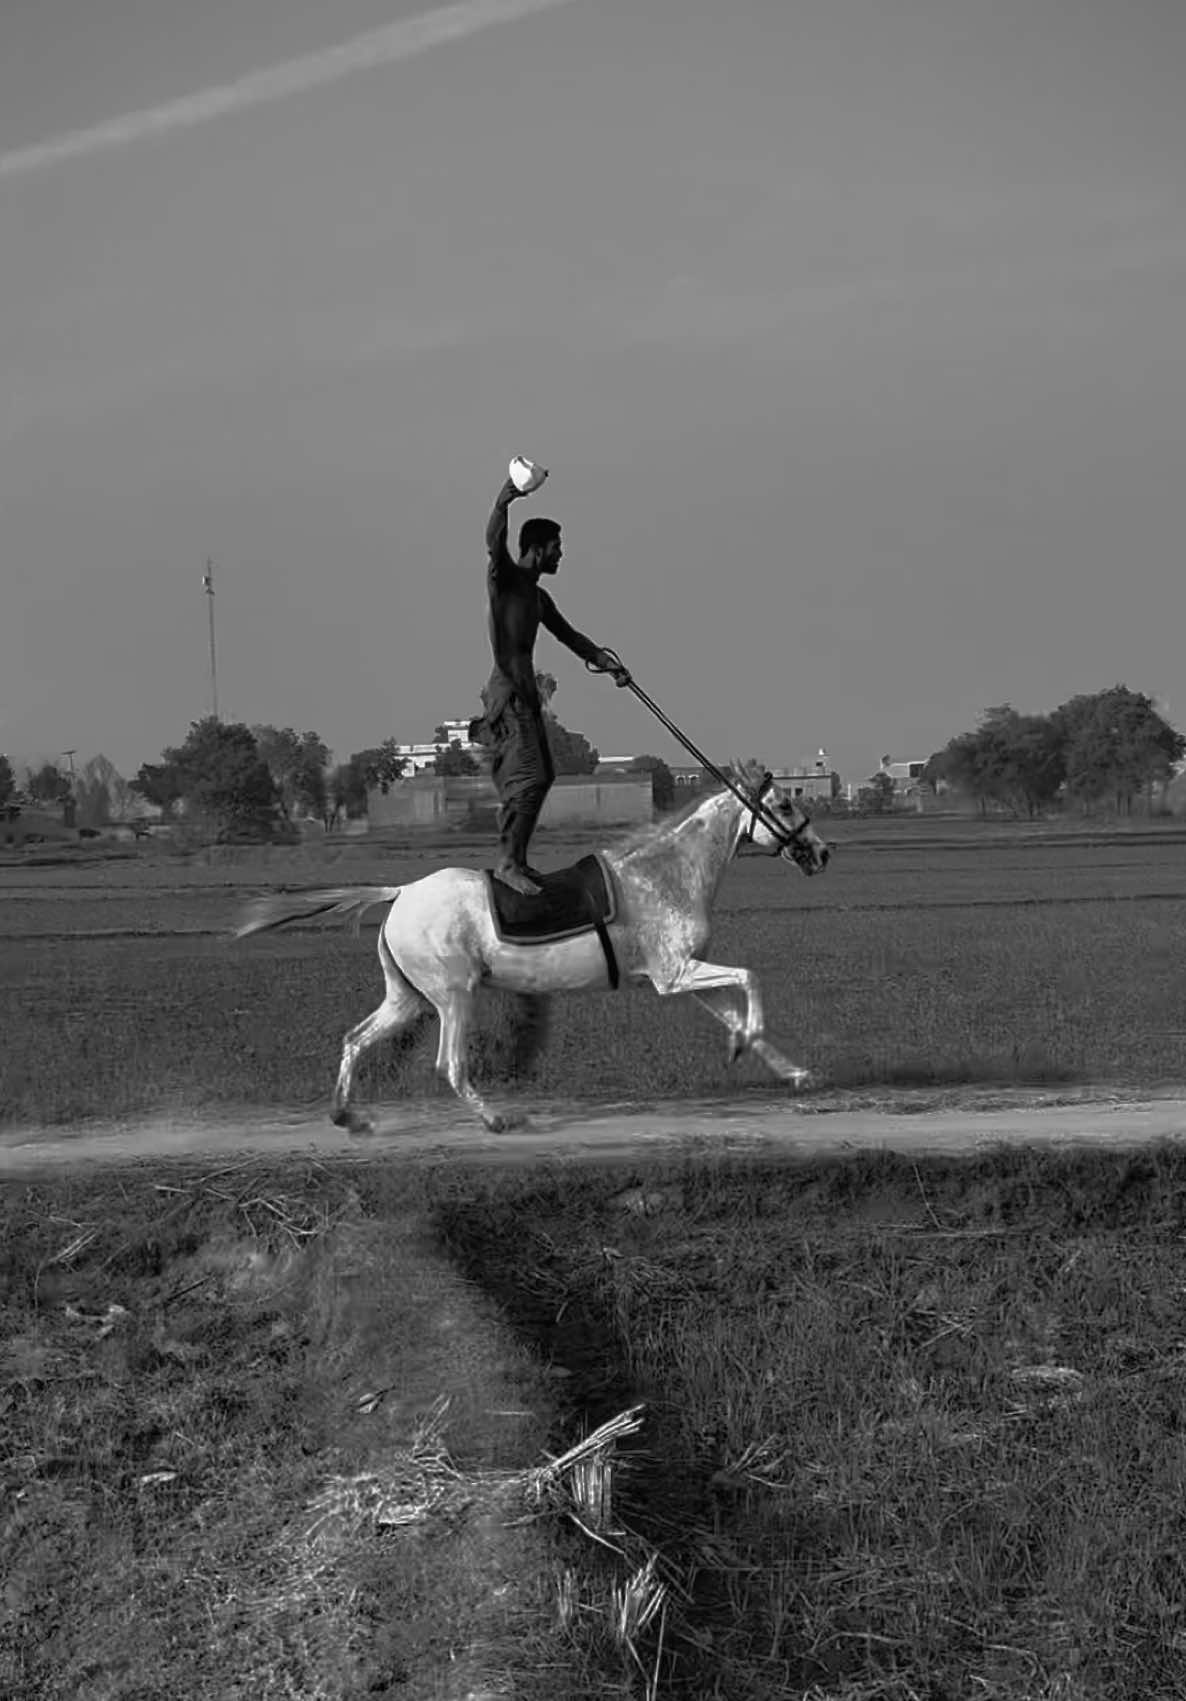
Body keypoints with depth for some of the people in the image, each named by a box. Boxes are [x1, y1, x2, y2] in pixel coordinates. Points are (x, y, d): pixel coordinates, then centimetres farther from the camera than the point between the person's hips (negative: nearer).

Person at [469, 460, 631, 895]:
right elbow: (493, 541, -25)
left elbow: (566, 633, 30)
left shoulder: (539, 596, 20)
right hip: (507, 692, -10)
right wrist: (505, 499, -38)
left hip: (527, 694, 10)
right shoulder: (504, 577, -6)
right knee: (526, 776, -18)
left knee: (541, 777, 12)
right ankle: (509, 862, -19)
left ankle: (515, 859, 18)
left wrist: (601, 658, 22)